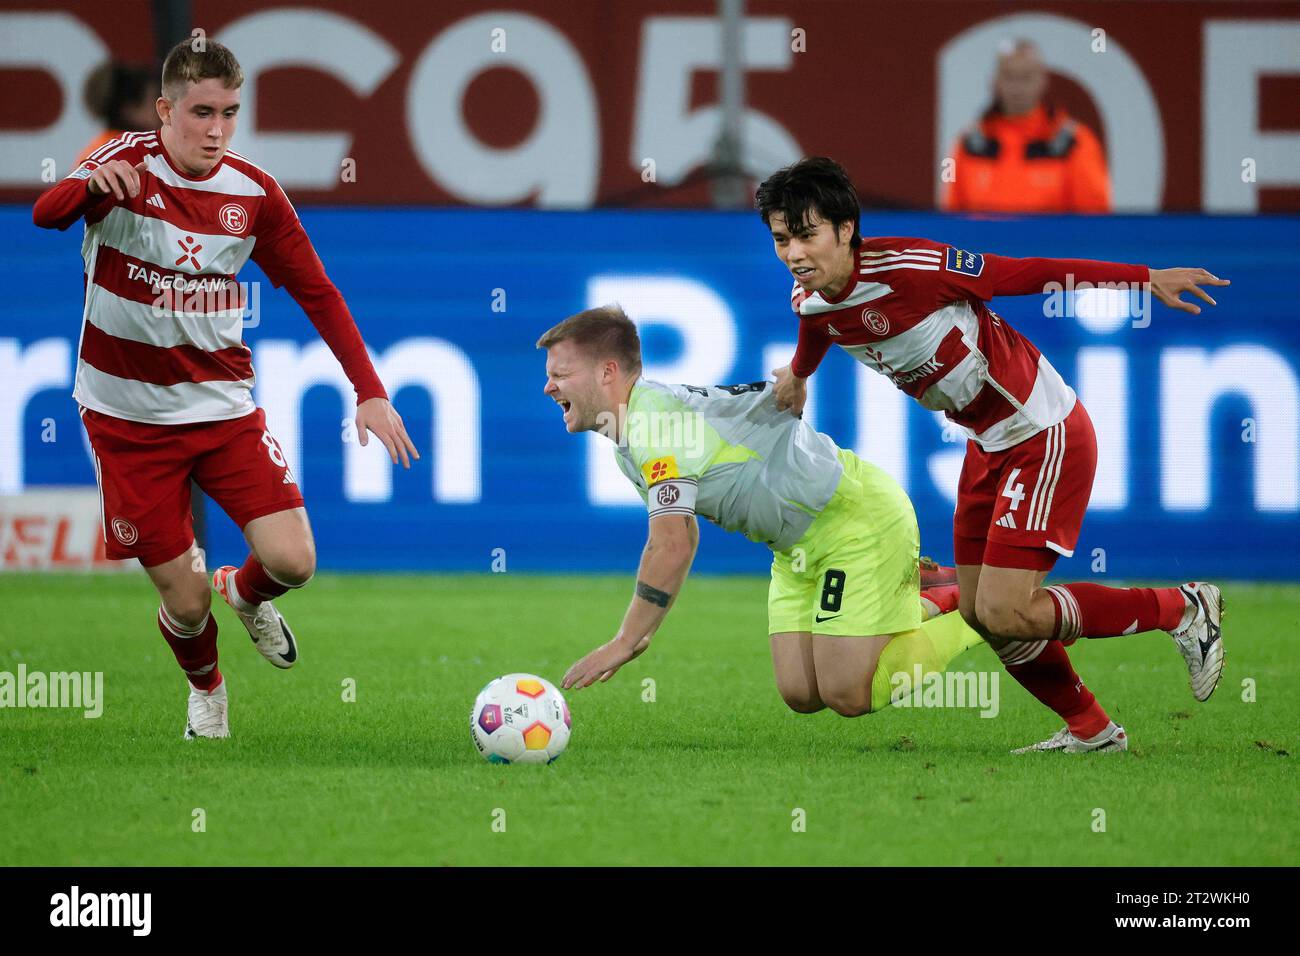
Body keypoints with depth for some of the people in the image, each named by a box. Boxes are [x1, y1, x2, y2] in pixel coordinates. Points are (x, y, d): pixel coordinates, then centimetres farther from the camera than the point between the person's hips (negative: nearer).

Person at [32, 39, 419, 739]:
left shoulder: (253, 193, -3)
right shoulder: (122, 165, -12)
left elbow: (315, 291, 5)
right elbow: (44, 214, -31)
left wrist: (370, 391, -3)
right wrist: (91, 185, -54)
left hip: (223, 407, 2)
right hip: (129, 415, -2)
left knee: (292, 561, -14)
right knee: (183, 601, -2)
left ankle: (246, 595, 24)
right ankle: (205, 690, 33)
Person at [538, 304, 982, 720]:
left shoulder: (654, 419, -23)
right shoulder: (627, 435, 10)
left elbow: (672, 547, -29)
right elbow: (681, 538, 21)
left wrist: (624, 644, -24)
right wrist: (641, 631, 12)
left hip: (858, 518, -10)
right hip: (800, 547, 10)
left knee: (846, 694, -14)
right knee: (801, 695, 4)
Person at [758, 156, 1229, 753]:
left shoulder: (906, 268, -27)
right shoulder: (810, 304, -3)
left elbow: (1028, 275, -21)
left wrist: (1147, 278, -17)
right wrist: (796, 376, 46)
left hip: (1046, 433, -8)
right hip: (988, 444, 8)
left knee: (1004, 613, -15)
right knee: (979, 612, 7)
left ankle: (1182, 609, 2)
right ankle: (1091, 730, 26)